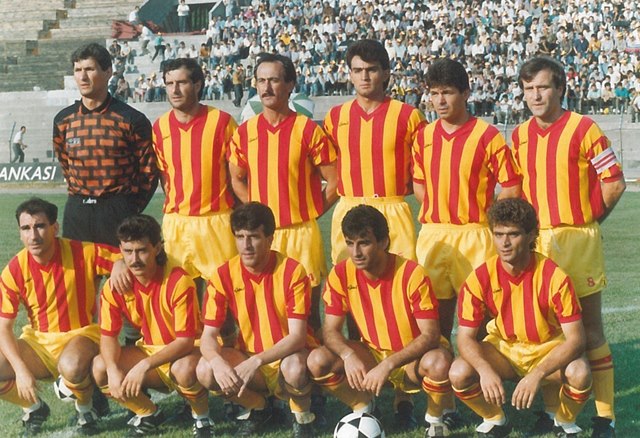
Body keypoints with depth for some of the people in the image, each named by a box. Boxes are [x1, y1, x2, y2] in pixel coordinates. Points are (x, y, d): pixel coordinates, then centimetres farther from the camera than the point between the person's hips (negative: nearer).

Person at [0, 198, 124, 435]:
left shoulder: (83, 252, -16)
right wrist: (21, 369, -21)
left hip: (81, 334, -3)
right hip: (38, 342, 3)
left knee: (71, 366, -38)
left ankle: (85, 408, -2)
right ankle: (34, 409, 10)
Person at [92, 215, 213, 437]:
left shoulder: (178, 281, -25)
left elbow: (185, 341, -25)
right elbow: (108, 336, -7)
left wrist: (144, 366, -37)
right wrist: (113, 370, -28)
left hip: (184, 353, -5)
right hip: (149, 350, 5)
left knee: (184, 369, -39)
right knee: (100, 367, -18)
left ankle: (202, 418, -7)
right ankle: (149, 414, 6)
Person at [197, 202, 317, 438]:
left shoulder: (292, 272, -17)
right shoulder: (224, 275, -9)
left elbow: (297, 336, -22)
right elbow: (208, 336, -11)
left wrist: (256, 361, -36)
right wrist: (218, 361, -35)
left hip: (288, 355, -3)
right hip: (249, 357, 4)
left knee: (294, 367, -38)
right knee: (205, 370, -24)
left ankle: (302, 415, -3)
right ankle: (257, 408, 6)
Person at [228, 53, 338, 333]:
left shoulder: (308, 129, -3)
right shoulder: (244, 132, 6)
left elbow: (333, 182, 1)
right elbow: (236, 179, 17)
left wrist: (308, 213, -1)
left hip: (302, 233, -3)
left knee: (308, 309, 3)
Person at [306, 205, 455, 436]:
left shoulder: (412, 274, -22)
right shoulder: (341, 274, -11)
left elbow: (430, 335, -24)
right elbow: (331, 329, -9)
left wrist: (389, 365, -36)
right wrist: (348, 355, -32)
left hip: (414, 357, -4)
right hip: (373, 354, 4)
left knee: (438, 362, -37)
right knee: (317, 361, -21)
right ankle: (363, 410, 6)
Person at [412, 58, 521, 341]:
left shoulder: (487, 135, -6)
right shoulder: (424, 135, 9)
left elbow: (512, 187, -5)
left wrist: (483, 216, -5)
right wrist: (436, 213, 7)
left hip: (474, 235, -4)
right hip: (432, 235, 5)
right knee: (438, 312, 9)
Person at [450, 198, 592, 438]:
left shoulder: (553, 276, -22)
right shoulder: (480, 278, -17)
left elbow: (575, 338, -23)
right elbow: (466, 338, -15)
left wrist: (537, 374, -38)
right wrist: (485, 369, -37)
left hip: (548, 350, -1)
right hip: (502, 349, 2)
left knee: (580, 373, -33)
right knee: (459, 373, -27)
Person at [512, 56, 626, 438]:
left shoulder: (584, 129, -8)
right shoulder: (520, 136, 8)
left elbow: (614, 183, -5)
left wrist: (584, 221, 3)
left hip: (578, 241, -5)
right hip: (535, 240, 5)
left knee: (590, 328, -2)